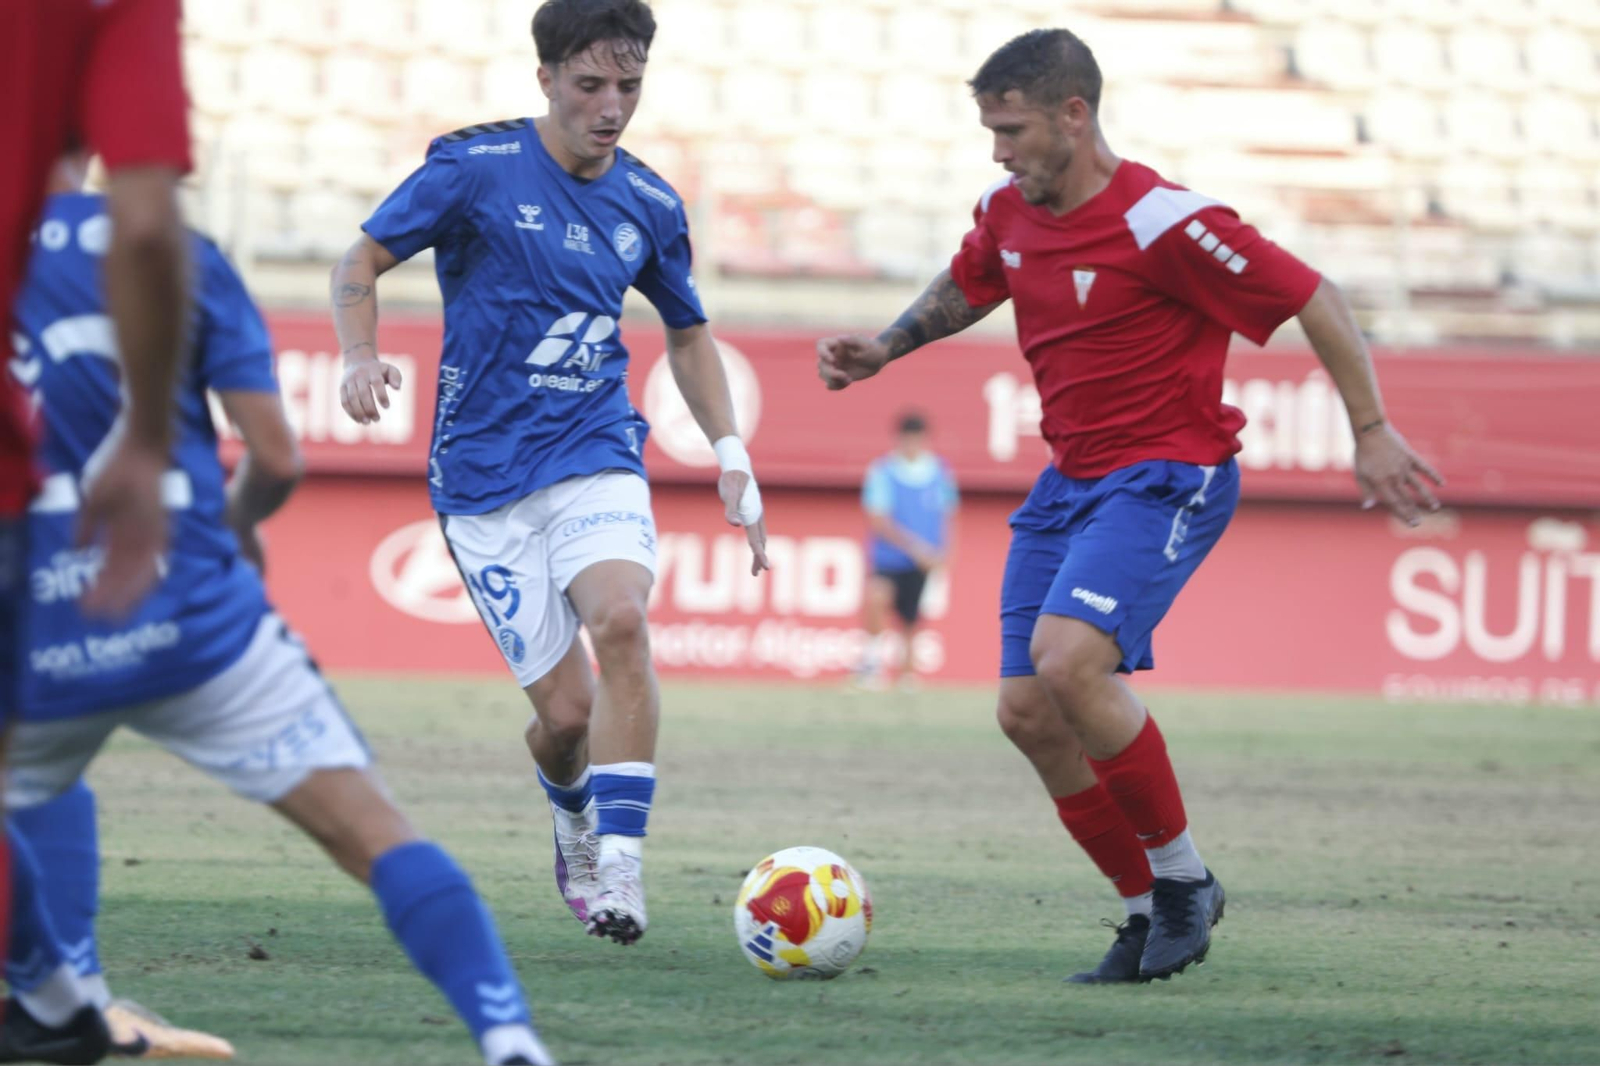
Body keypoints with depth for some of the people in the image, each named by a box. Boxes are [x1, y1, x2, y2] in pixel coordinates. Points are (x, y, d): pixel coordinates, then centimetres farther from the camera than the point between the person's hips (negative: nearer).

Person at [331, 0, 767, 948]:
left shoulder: (650, 205, 6)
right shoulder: (476, 168, -6)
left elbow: (687, 333, 21)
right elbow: (363, 260, 2)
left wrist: (732, 458, 11)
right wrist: (362, 358, -18)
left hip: (598, 457, 2)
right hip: (486, 475, -2)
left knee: (620, 619, -29)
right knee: (566, 711, -6)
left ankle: (619, 866, -27)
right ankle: (575, 821, 31)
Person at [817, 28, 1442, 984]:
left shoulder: (1162, 224, -20)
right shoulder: (1009, 211, 4)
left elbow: (1314, 300, -15)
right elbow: (964, 288, 28)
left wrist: (1373, 432, -14)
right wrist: (883, 350, 12)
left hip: (1168, 474, -8)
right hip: (1071, 478, 8)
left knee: (1068, 660, -27)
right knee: (1027, 710, -1)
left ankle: (1182, 876, -9)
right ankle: (1151, 911, 13)